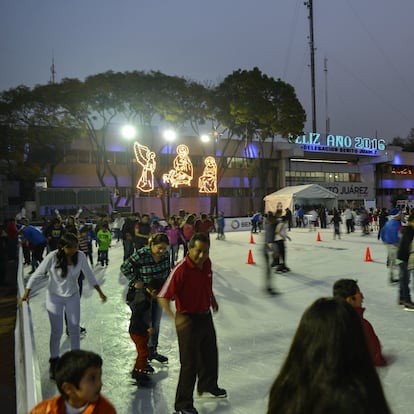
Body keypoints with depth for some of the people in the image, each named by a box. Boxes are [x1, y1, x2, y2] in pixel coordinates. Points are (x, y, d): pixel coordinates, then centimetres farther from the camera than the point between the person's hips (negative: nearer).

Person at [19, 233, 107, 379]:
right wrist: (26, 294, -18)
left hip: (73, 297, 2)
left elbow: (89, 275, -3)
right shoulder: (52, 257, -25)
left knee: (75, 329, 9)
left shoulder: (80, 256, -18)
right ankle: (54, 361, 28)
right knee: (57, 331, 5)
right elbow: (38, 275, -15)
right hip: (54, 297, -2)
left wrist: (100, 292, 4)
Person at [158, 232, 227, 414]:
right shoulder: (181, 269, -28)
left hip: (206, 316, 8)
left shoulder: (207, 263, -6)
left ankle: (208, 385, 54)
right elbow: (163, 297, -29)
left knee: (210, 354, 26)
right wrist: (174, 316, -42)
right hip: (188, 319, -8)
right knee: (190, 362, 3)